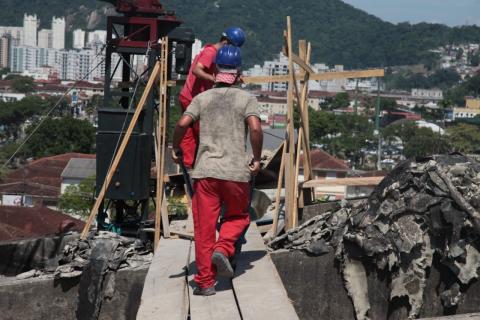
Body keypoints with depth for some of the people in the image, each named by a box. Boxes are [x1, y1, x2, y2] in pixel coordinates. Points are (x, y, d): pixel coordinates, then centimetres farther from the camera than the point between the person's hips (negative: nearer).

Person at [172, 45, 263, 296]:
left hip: (205, 170, 2)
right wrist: (257, 158, -2)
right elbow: (255, 128, -13)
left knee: (204, 226, 6)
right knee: (238, 216, 20)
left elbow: (182, 124, -5)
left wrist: (175, 148, 12)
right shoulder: (246, 99, 3)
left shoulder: (202, 98, 8)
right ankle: (223, 249, -7)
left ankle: (205, 282, 5)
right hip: (236, 171, -1)